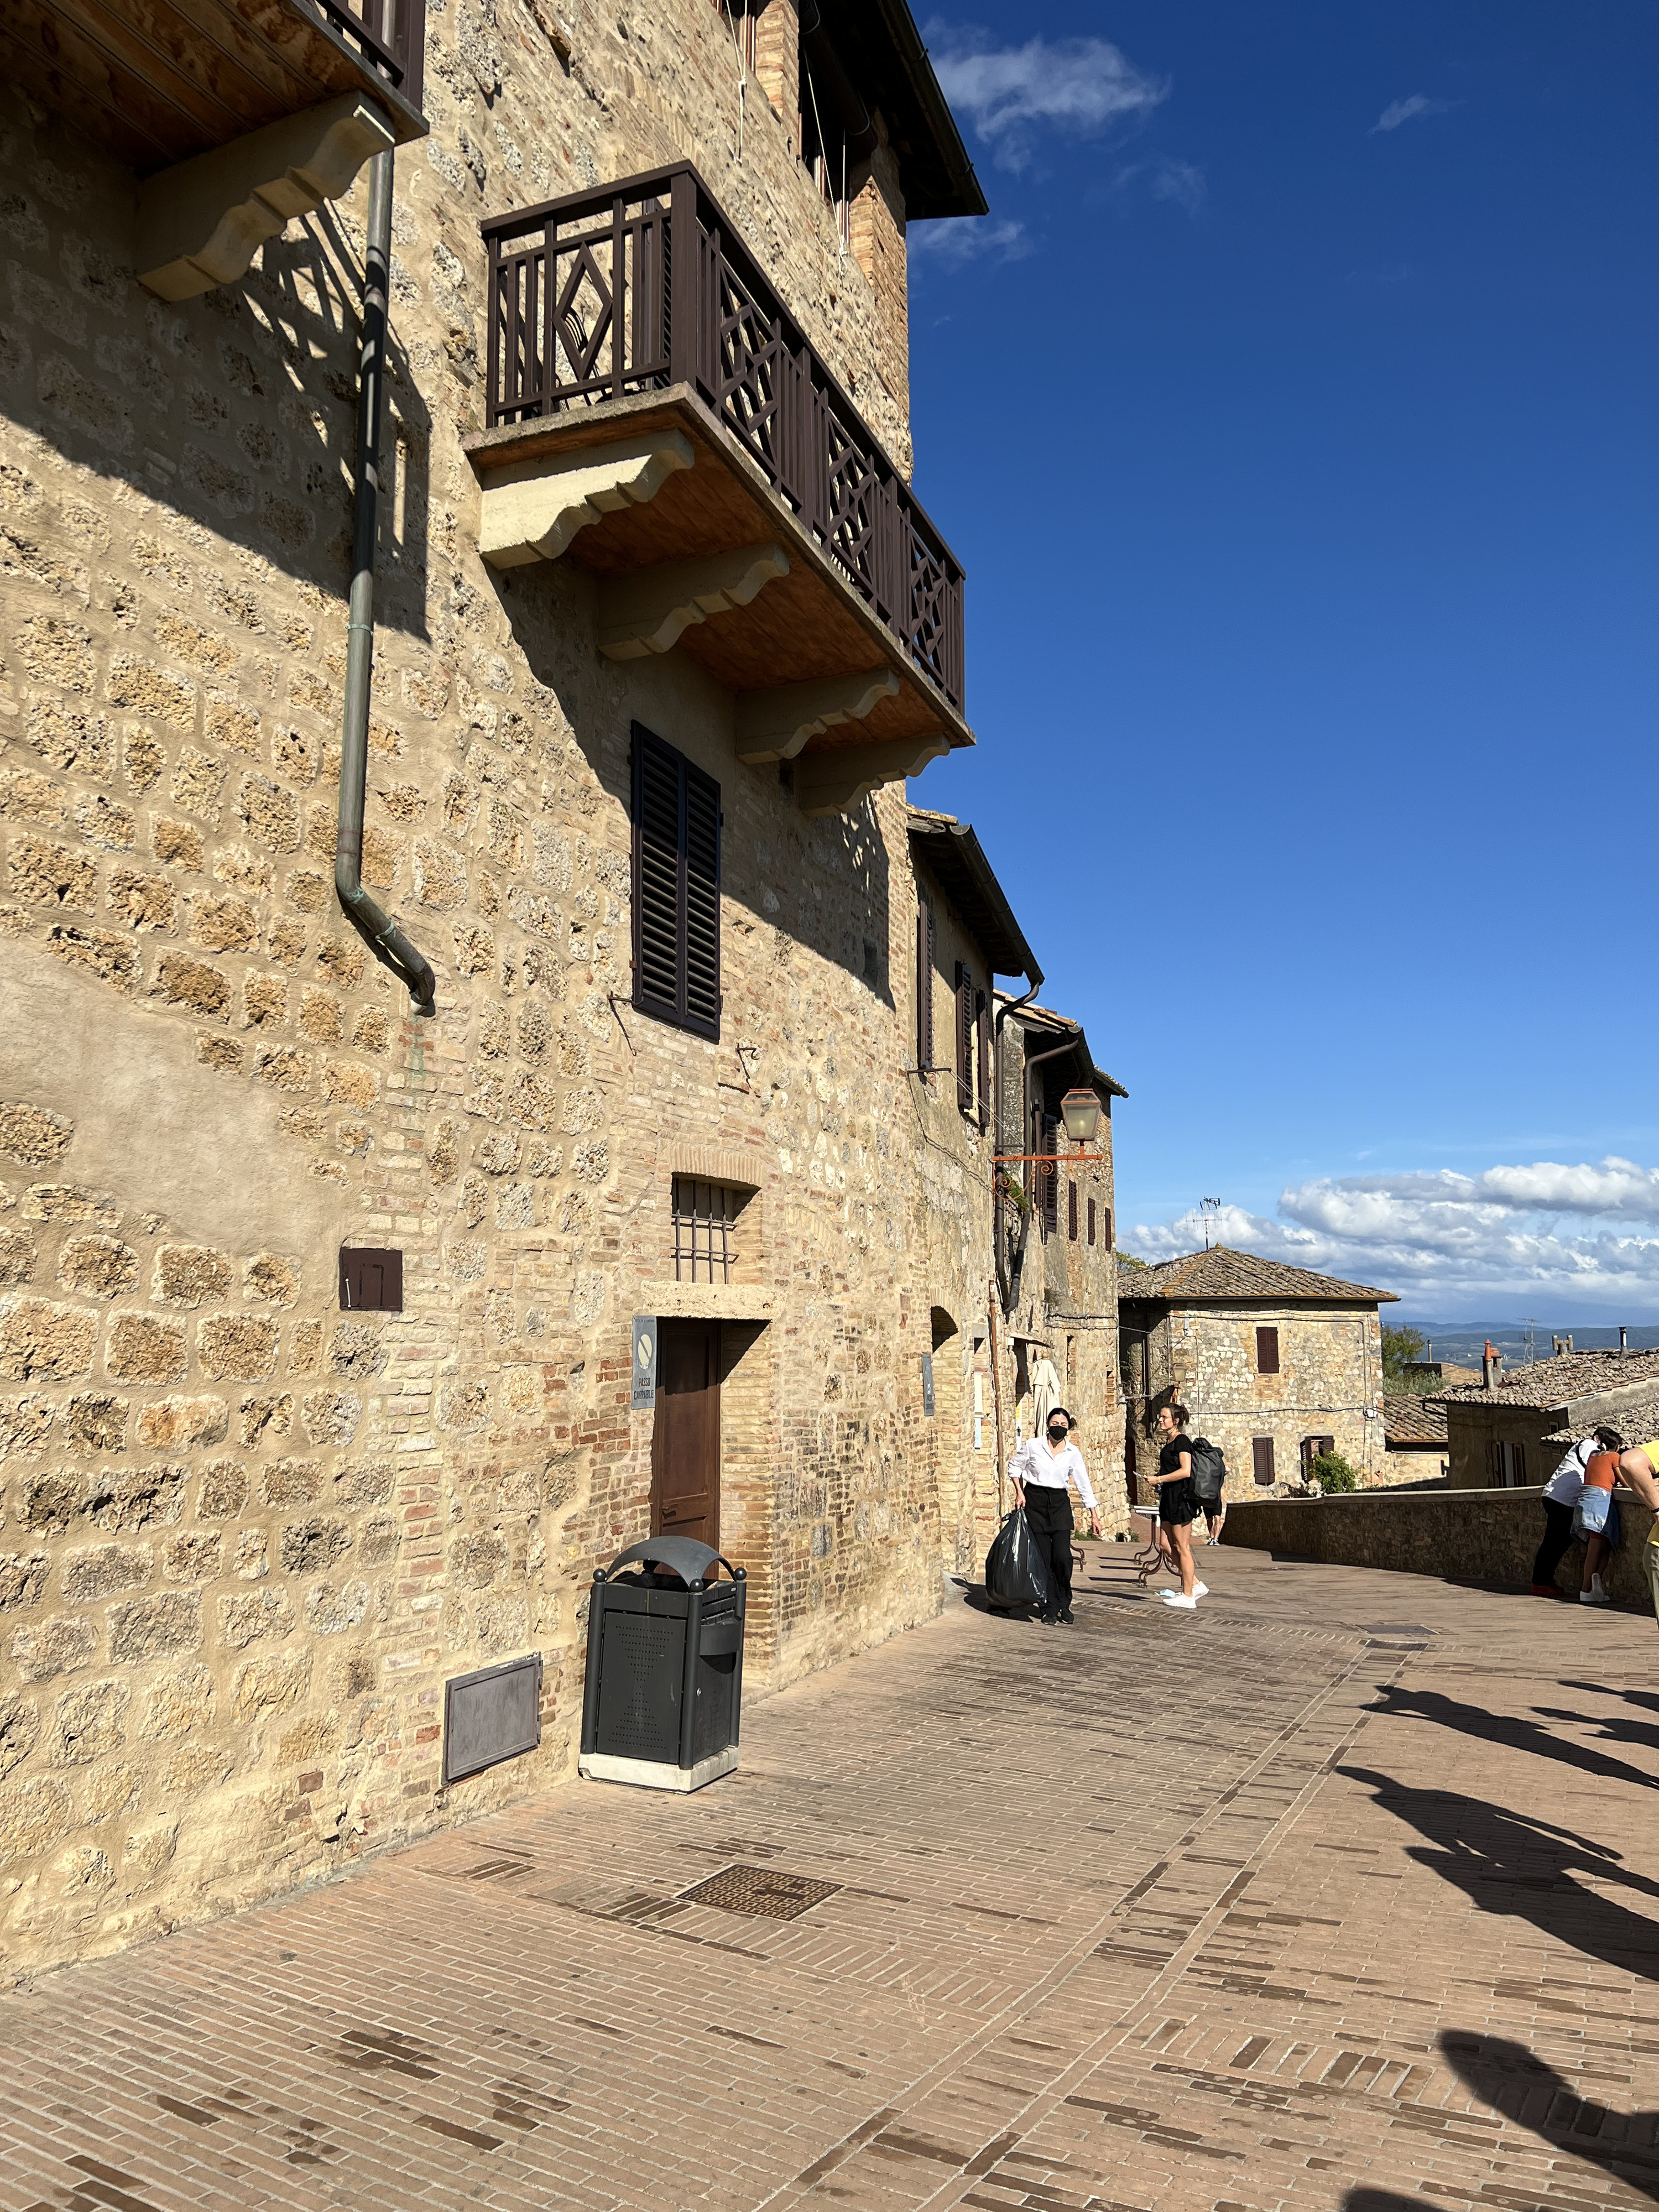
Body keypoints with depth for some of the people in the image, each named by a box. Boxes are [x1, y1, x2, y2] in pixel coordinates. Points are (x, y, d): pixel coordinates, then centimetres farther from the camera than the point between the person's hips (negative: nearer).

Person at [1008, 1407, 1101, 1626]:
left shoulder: (1073, 1453, 2)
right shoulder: (1033, 1446, -3)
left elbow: (1084, 1485, 6)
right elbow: (1014, 1466, 10)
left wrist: (1094, 1516, 5)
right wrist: (1019, 1492, -1)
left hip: (1060, 1503, 1)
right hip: (1035, 1502, -1)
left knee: (1062, 1556, -11)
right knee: (1043, 1558, -2)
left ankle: (1064, 1604, 10)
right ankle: (1051, 1608, 10)